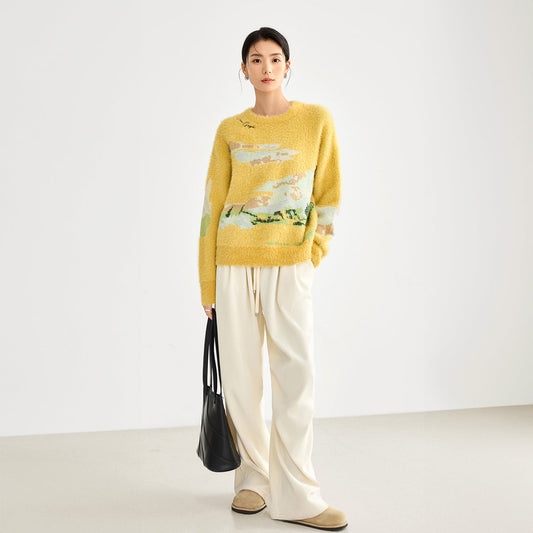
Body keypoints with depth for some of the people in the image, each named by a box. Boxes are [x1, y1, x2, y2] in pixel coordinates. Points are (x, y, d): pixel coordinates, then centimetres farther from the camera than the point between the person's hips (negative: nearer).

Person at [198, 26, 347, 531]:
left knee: (296, 377, -5)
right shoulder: (229, 131, 6)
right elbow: (212, 206, 7)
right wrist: (207, 285, 4)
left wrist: (311, 255, 2)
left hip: (289, 267, -1)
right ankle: (252, 479, 20)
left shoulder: (317, 120, 4)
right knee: (240, 376, 5)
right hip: (234, 266, 1)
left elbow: (329, 195, 9)